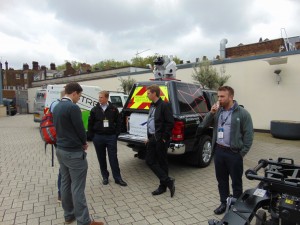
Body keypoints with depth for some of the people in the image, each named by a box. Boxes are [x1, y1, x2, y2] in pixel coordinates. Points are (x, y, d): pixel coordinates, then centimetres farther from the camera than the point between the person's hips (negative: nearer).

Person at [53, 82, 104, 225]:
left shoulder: (56, 107, 9)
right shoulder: (73, 107, -20)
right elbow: (80, 129, -18)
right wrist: (84, 142, 4)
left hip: (60, 150, 9)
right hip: (74, 152, -9)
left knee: (65, 183, 17)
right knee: (77, 188, -2)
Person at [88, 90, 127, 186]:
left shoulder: (113, 109, 0)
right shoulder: (94, 110, 2)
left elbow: (118, 122, 4)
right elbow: (90, 124, 5)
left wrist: (116, 134, -2)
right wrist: (92, 136, 0)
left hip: (111, 137, -1)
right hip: (98, 137, 2)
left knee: (113, 158, 2)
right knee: (101, 158, 11)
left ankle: (117, 178, 11)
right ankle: (105, 177, 26)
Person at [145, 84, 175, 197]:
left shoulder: (164, 105, -12)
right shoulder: (152, 106, 14)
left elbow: (170, 123, -15)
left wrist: (164, 137, -14)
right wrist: (149, 137, 14)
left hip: (160, 139, -9)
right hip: (152, 138, 9)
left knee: (162, 163, 3)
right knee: (150, 161, 7)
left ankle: (163, 186, 20)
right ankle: (168, 181, 15)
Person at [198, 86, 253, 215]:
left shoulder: (242, 113, -8)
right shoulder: (217, 111, 6)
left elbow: (248, 135, -7)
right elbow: (203, 125, 4)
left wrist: (242, 153, -9)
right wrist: (211, 113, -11)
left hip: (234, 153, -5)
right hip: (219, 151, 5)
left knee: (236, 182, 9)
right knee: (221, 180, 16)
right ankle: (224, 203, 33)